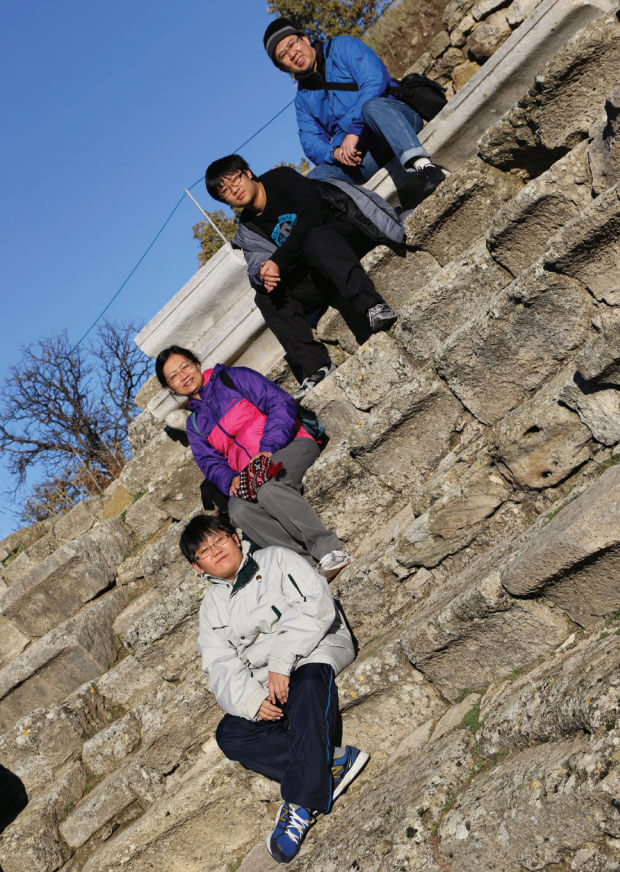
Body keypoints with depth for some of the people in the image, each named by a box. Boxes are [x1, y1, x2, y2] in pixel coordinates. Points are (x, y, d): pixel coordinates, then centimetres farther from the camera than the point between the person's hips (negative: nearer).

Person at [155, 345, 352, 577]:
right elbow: (210, 462, 12)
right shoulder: (194, 425, 24)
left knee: (268, 487, -38)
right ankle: (307, 560, -38)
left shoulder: (234, 378, 9)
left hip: (290, 446, -4)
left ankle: (329, 549, -40)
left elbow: (281, 402, -2)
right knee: (238, 509, -30)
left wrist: (268, 448, -16)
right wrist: (231, 479, -12)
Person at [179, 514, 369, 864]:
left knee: (307, 685, -39)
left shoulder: (276, 559, 7)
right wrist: (250, 700, -17)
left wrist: (281, 663, -17)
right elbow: (221, 667, 5)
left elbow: (316, 603, -9)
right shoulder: (213, 606, 19)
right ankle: (335, 761, -28)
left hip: (312, 655, -4)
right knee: (230, 736, -23)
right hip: (263, 683, 5)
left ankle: (302, 803, -38)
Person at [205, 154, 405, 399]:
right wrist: (263, 275, -29)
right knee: (267, 298, -8)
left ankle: (371, 306, -57)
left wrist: (278, 262, -21)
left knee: (316, 239, -37)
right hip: (322, 274, 7)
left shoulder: (282, 177, -4)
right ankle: (314, 366, -23)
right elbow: (257, 264, -2)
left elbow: (312, 215, -17)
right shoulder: (249, 230, 12)